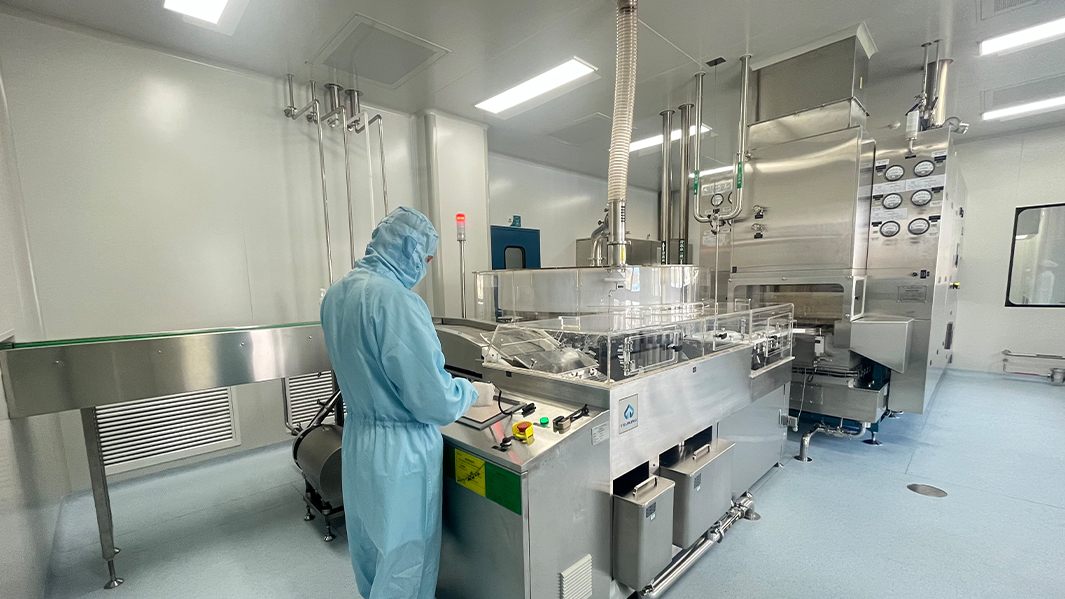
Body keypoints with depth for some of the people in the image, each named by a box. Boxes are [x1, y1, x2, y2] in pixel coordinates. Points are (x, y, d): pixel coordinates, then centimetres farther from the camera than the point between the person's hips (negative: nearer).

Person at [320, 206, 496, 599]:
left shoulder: (336, 294, 2)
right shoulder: (397, 301, -27)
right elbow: (435, 402, -26)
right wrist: (474, 393, -6)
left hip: (356, 443, 9)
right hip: (400, 453, -8)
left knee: (370, 549, 29)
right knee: (405, 564, 14)